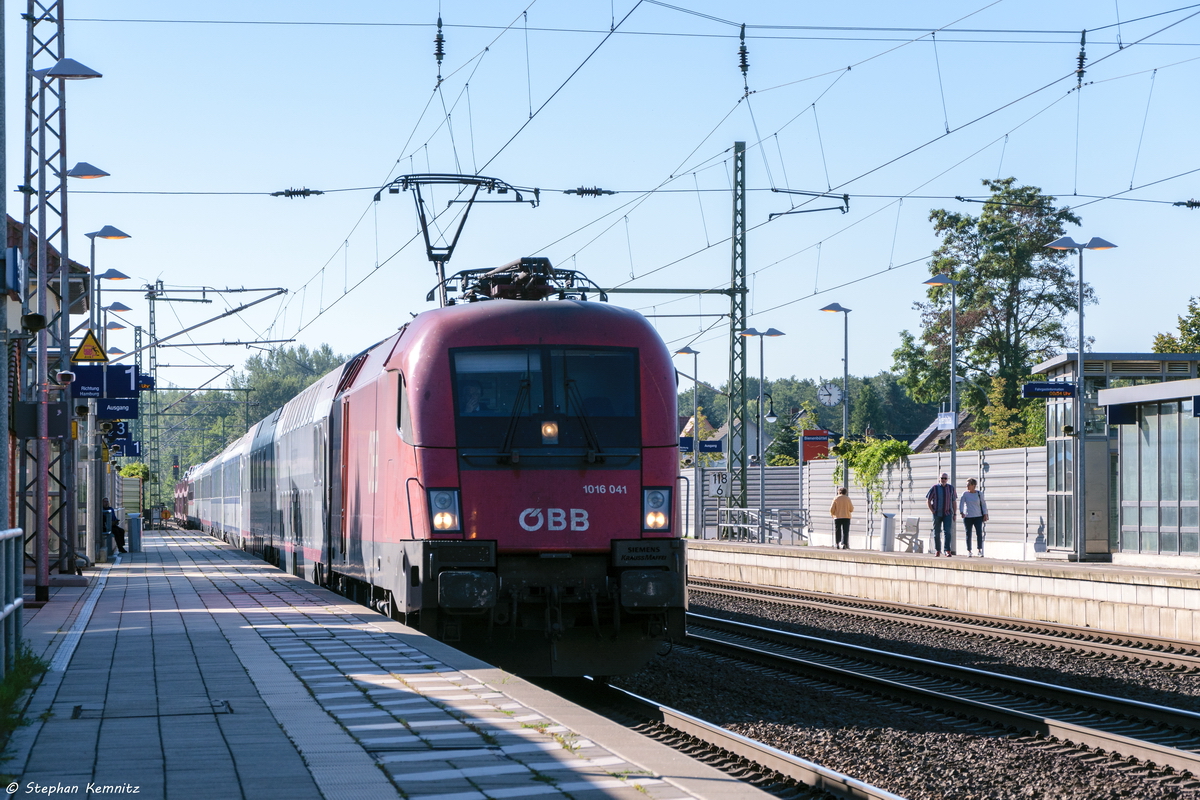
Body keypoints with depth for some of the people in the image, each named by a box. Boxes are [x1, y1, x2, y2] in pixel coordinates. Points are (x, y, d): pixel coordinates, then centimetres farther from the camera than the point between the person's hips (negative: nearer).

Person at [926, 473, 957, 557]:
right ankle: (938, 550, 17)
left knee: (947, 531, -13)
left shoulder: (951, 488, 4)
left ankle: (947, 551, -19)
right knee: (937, 532, 5)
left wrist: (955, 513, 7)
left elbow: (954, 501, 11)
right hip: (937, 514, 0)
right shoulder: (935, 488, -3)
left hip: (947, 514, 0)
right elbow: (928, 499, 3)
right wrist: (932, 511, -5)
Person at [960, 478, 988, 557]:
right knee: (968, 534, 2)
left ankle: (980, 551, -3)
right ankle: (968, 551, 10)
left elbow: (983, 504, 11)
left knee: (979, 533, -10)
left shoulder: (979, 494, 5)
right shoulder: (965, 494, 3)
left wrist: (985, 515, 5)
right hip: (967, 517, 0)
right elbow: (961, 504, -6)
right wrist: (961, 512, -23)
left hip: (978, 516, 0)